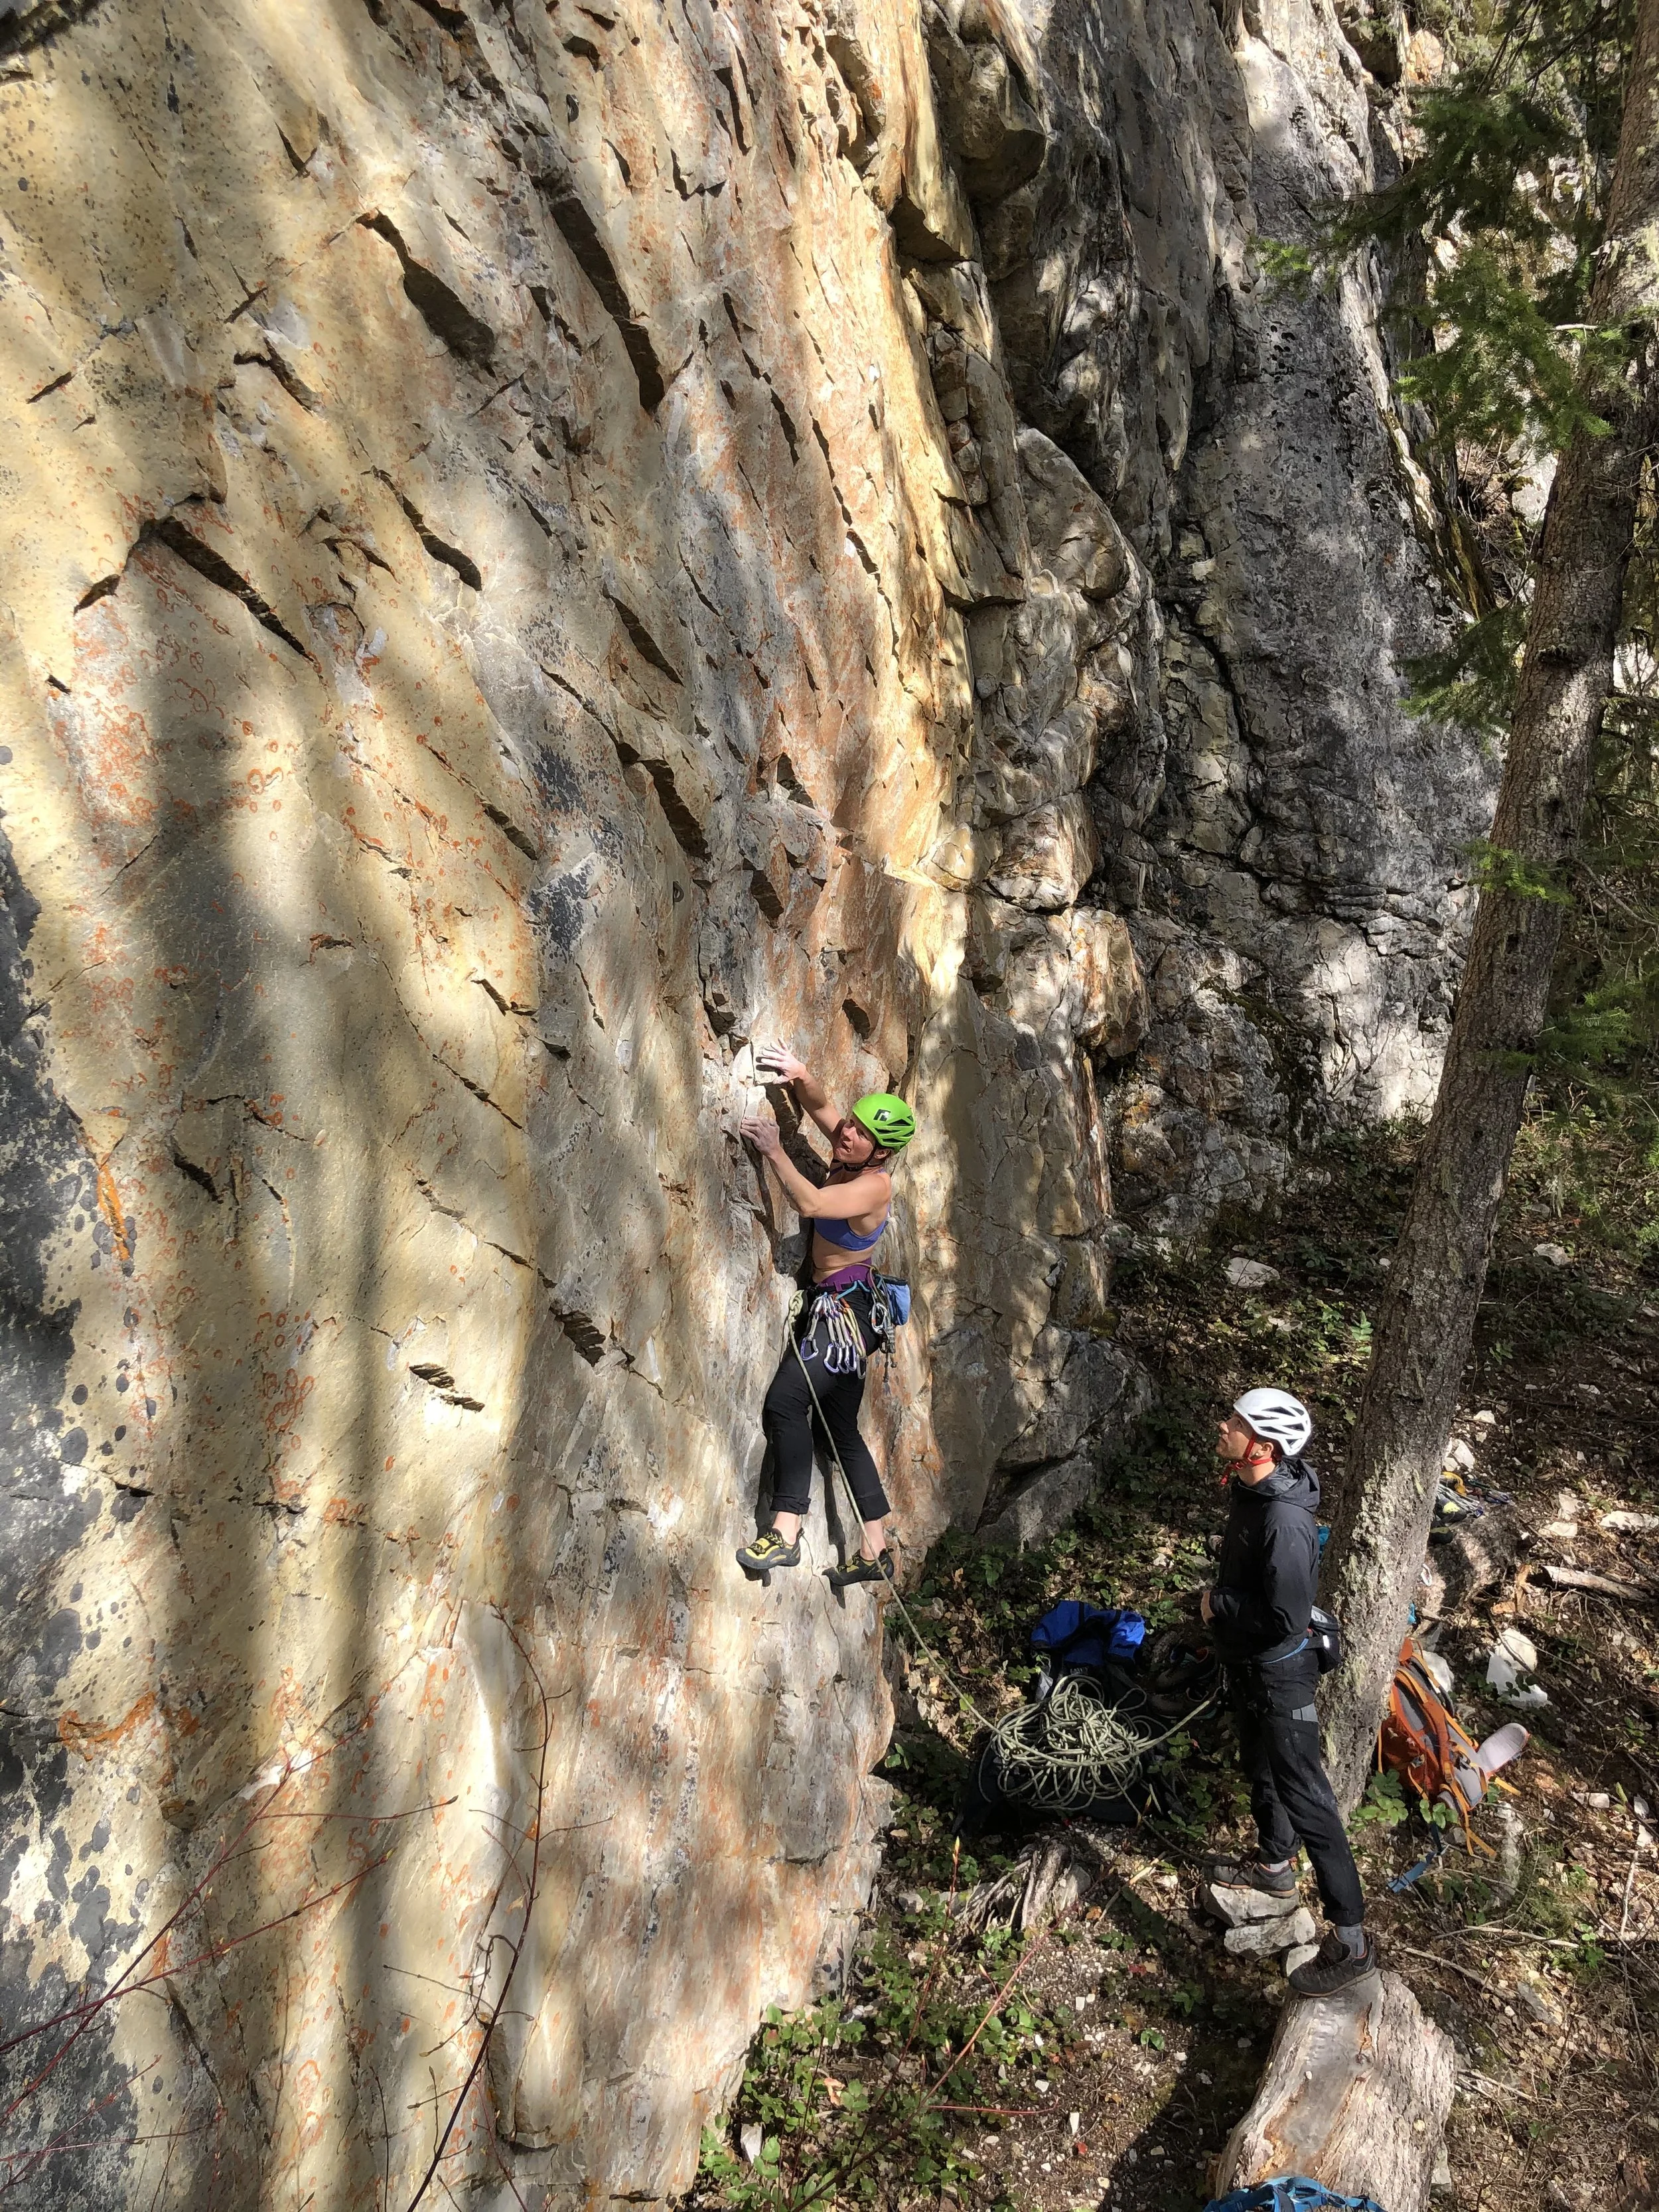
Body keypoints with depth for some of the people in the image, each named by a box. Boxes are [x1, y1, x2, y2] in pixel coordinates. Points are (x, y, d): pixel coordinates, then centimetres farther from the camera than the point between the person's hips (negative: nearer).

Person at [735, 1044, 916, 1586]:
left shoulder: (874, 1184, -19)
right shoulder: (848, 1155, 4)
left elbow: (810, 1203, -31)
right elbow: (820, 1105, 12)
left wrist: (773, 1150, -22)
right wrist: (800, 1076, -9)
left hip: (845, 1307, -10)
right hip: (833, 1303, 10)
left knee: (786, 1402, -24)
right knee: (841, 1431, 13)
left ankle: (785, 1532, -24)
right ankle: (876, 1552, 19)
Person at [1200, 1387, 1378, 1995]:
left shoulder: (1285, 1521, -34)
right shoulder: (1248, 1489, -5)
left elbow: (1286, 1619, -33)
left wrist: (1218, 1605, -21)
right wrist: (1222, 1609, 9)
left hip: (1279, 1673, -10)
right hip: (1244, 1662, 10)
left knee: (1304, 1797, 0)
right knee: (1260, 1772, 28)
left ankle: (1351, 1940, 12)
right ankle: (1275, 1867, 51)